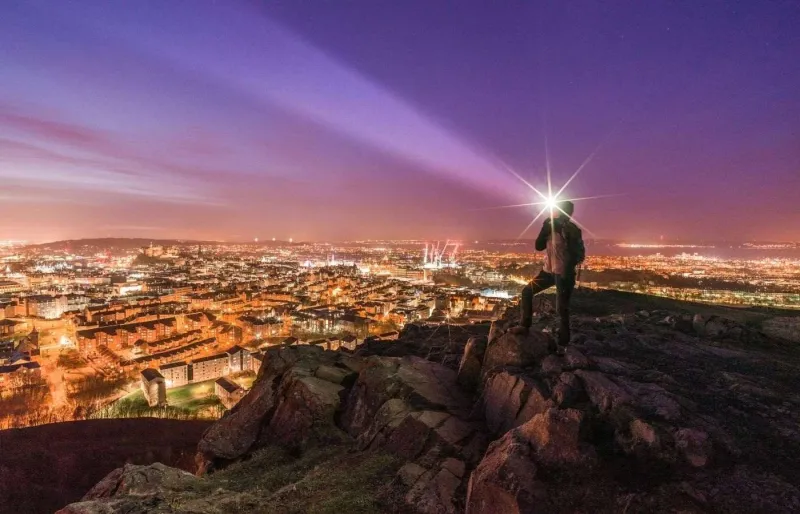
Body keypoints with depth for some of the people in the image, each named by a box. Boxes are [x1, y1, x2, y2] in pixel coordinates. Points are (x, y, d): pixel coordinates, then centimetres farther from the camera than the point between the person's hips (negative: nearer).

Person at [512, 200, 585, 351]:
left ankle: (563, 344, 11)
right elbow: (539, 246, 3)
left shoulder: (572, 230, -11)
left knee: (562, 310, -1)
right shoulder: (551, 226, 6)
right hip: (548, 271, 6)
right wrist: (545, 228, -7)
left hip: (564, 274, -6)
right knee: (527, 291, 2)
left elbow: (580, 255, -13)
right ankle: (525, 326, 12)